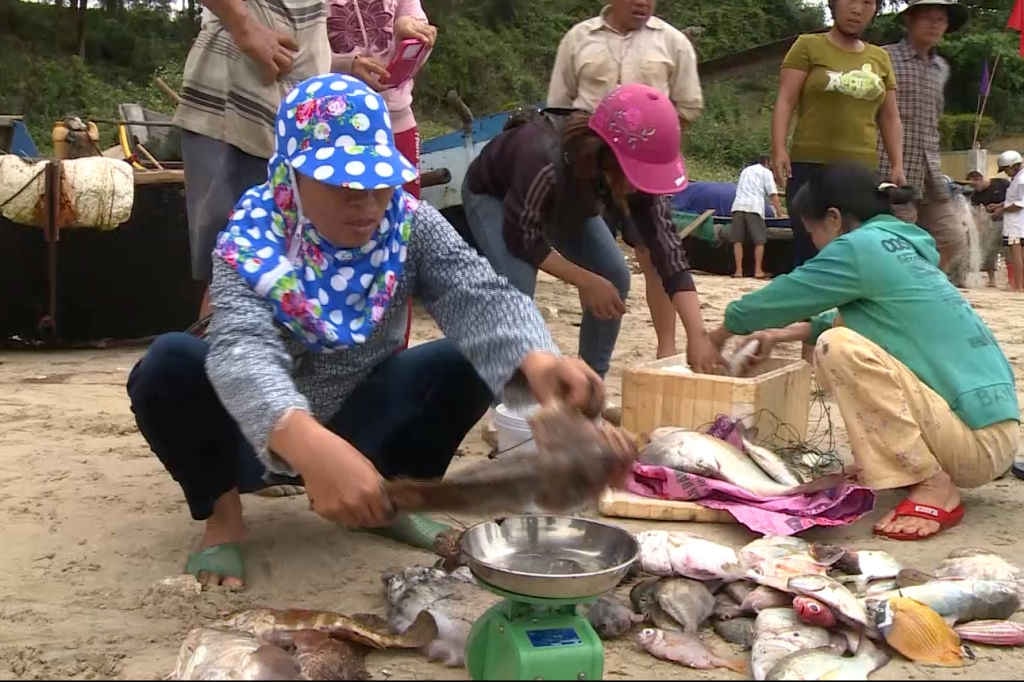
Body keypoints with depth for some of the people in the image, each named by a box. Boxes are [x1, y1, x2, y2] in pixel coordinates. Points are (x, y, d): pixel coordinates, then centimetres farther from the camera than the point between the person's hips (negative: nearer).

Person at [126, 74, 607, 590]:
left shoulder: (411, 226, -14)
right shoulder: (253, 243, -24)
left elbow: (481, 297, -29)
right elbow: (243, 351, -42)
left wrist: (535, 359, -54)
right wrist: (310, 444, -63)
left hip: (364, 426, 3)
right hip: (267, 436, -2)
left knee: (473, 363, -22)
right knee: (170, 364, -31)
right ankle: (222, 513, -4)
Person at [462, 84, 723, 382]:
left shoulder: (636, 172, -29)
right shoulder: (545, 159, -46)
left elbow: (668, 251, -31)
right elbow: (521, 238, -32)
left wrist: (698, 335, -39)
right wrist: (586, 281, -34)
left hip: (563, 202, 5)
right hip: (494, 195, -5)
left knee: (615, 277, -8)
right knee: (518, 287, -28)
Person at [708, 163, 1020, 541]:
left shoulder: (862, 247, -12)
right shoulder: (902, 246, 14)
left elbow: (779, 297, -3)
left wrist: (720, 332, 15)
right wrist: (784, 333, 29)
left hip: (980, 441, -10)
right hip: (988, 420, 10)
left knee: (838, 346, -20)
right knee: (846, 326, 14)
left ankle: (935, 489, -13)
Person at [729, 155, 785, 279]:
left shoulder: (745, 170, 29)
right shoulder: (766, 172, 12)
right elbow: (772, 193, 1)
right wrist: (778, 208, 1)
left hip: (738, 205, 4)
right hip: (754, 207, -4)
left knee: (737, 240, 3)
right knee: (759, 240, 3)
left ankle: (738, 270, -3)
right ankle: (758, 270, -1)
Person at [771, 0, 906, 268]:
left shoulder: (880, 58, 18)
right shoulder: (808, 46, 6)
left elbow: (890, 118, 19)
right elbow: (785, 101, -3)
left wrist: (897, 165, 8)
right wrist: (779, 148, -16)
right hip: (810, 166, -4)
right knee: (809, 251, -7)